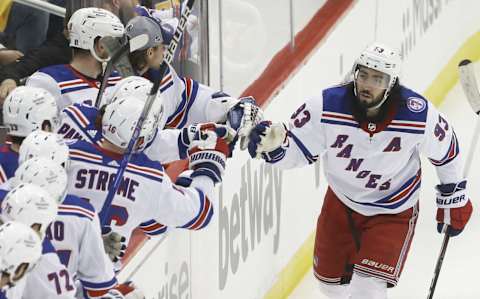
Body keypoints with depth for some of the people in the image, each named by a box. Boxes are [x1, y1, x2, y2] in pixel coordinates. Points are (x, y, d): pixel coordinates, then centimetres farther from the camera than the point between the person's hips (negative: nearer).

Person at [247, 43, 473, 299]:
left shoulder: (419, 116, -26)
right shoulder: (326, 107, -27)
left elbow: (447, 150, -6)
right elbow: (296, 150, -15)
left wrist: (454, 199, 5)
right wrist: (274, 146, -38)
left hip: (393, 211, -3)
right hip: (341, 201, 3)